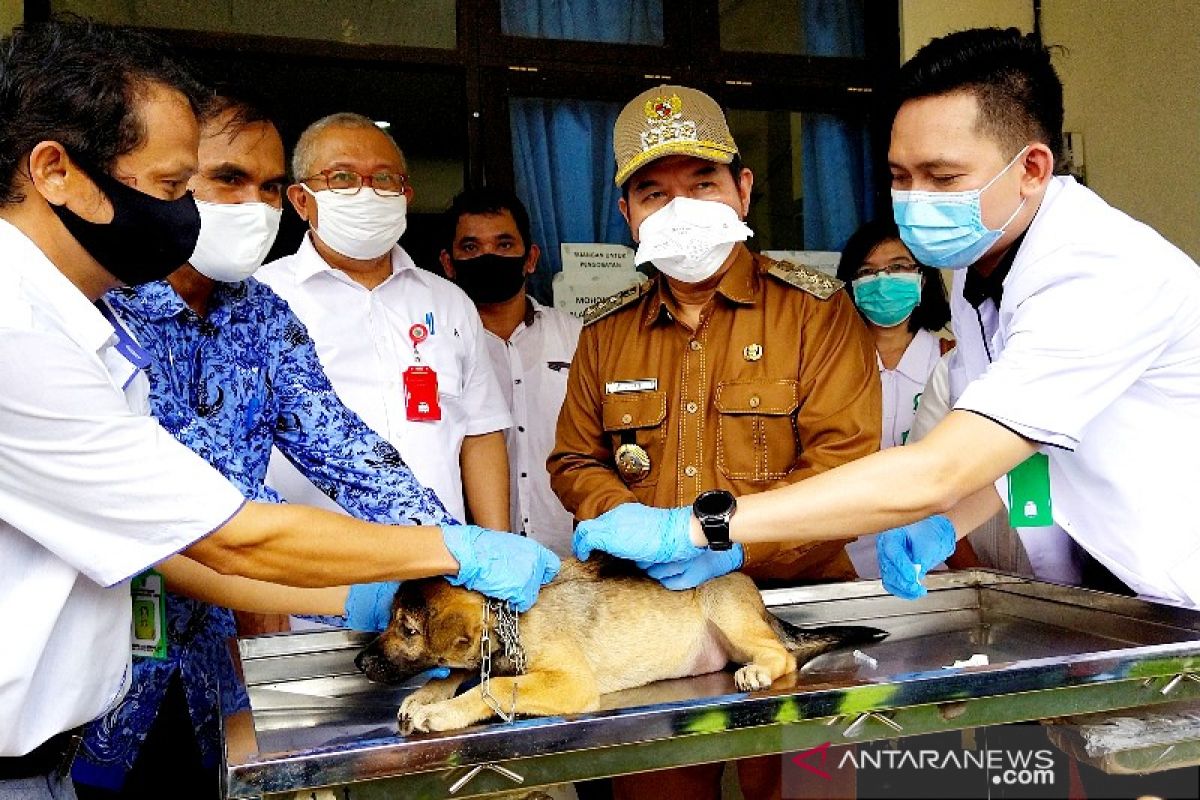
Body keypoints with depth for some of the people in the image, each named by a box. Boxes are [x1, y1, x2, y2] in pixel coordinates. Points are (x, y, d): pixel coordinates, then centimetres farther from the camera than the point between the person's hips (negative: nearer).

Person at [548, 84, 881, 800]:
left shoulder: (817, 309, -3)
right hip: (649, 614, 3)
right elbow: (576, 460, 13)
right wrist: (623, 518, -8)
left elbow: (845, 461, -12)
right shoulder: (606, 331, 10)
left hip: (794, 605, -3)